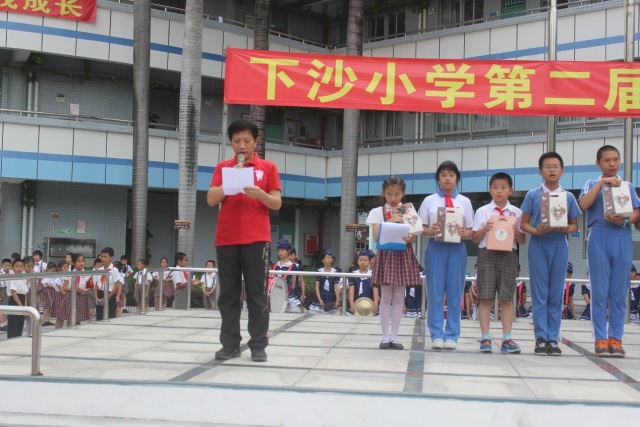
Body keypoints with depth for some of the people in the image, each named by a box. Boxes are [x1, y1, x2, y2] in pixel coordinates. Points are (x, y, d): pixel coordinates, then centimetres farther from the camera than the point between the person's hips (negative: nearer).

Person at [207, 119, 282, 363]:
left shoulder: (268, 168, 7)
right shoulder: (223, 168, 11)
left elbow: (277, 204, 2)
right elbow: (211, 200, 1)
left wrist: (259, 193, -16)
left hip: (256, 239, -2)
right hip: (226, 239, 2)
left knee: (257, 294, 0)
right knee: (228, 295, 4)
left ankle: (258, 345, 3)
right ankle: (230, 345, 9)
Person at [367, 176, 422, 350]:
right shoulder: (378, 212, 2)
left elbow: (414, 238, 4)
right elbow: (376, 236, -7)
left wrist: (409, 238, -19)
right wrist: (391, 221, -15)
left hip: (403, 256, 2)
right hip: (386, 255, -2)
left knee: (399, 298, 5)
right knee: (385, 298, 1)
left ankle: (394, 336, 11)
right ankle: (385, 336, 7)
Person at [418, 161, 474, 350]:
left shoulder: (464, 202, 9)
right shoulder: (429, 200, 7)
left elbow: (471, 230, 7)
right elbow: (421, 227, 5)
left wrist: (464, 233, -15)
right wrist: (430, 230, -16)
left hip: (456, 248, 1)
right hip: (435, 247, -1)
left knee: (455, 292, 2)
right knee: (435, 292, -1)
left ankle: (452, 335, 9)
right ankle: (437, 335, 6)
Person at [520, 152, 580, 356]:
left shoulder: (568, 197, 7)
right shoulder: (533, 195, 3)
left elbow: (575, 225, 11)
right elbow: (523, 223, 4)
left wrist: (567, 229, -12)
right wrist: (536, 231, -15)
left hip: (560, 246, 2)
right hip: (538, 245, -1)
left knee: (556, 294, 3)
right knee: (539, 293, -1)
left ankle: (553, 338, 9)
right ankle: (541, 338, 2)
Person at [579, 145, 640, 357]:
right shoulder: (592, 184, 12)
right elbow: (583, 204, -8)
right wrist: (601, 182, -10)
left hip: (622, 238, 2)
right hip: (599, 238, -2)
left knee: (619, 293, 1)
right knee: (600, 292, -3)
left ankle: (616, 338, 5)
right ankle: (600, 339, 0)